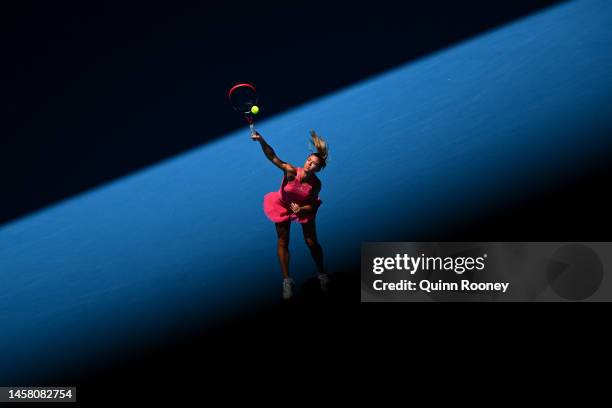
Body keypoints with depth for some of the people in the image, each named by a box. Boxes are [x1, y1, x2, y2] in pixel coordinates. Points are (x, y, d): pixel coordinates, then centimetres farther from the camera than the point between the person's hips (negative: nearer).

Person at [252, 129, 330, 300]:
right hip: (283, 207, 0)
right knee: (283, 243, 7)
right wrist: (261, 141, -59)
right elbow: (273, 157, -44)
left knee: (312, 243, 6)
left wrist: (301, 209, -37)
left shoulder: (316, 184, -28)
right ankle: (287, 280, 22)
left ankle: (322, 275, 31)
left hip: (304, 208, 0)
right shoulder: (291, 171, -34)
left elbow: (312, 205, -16)